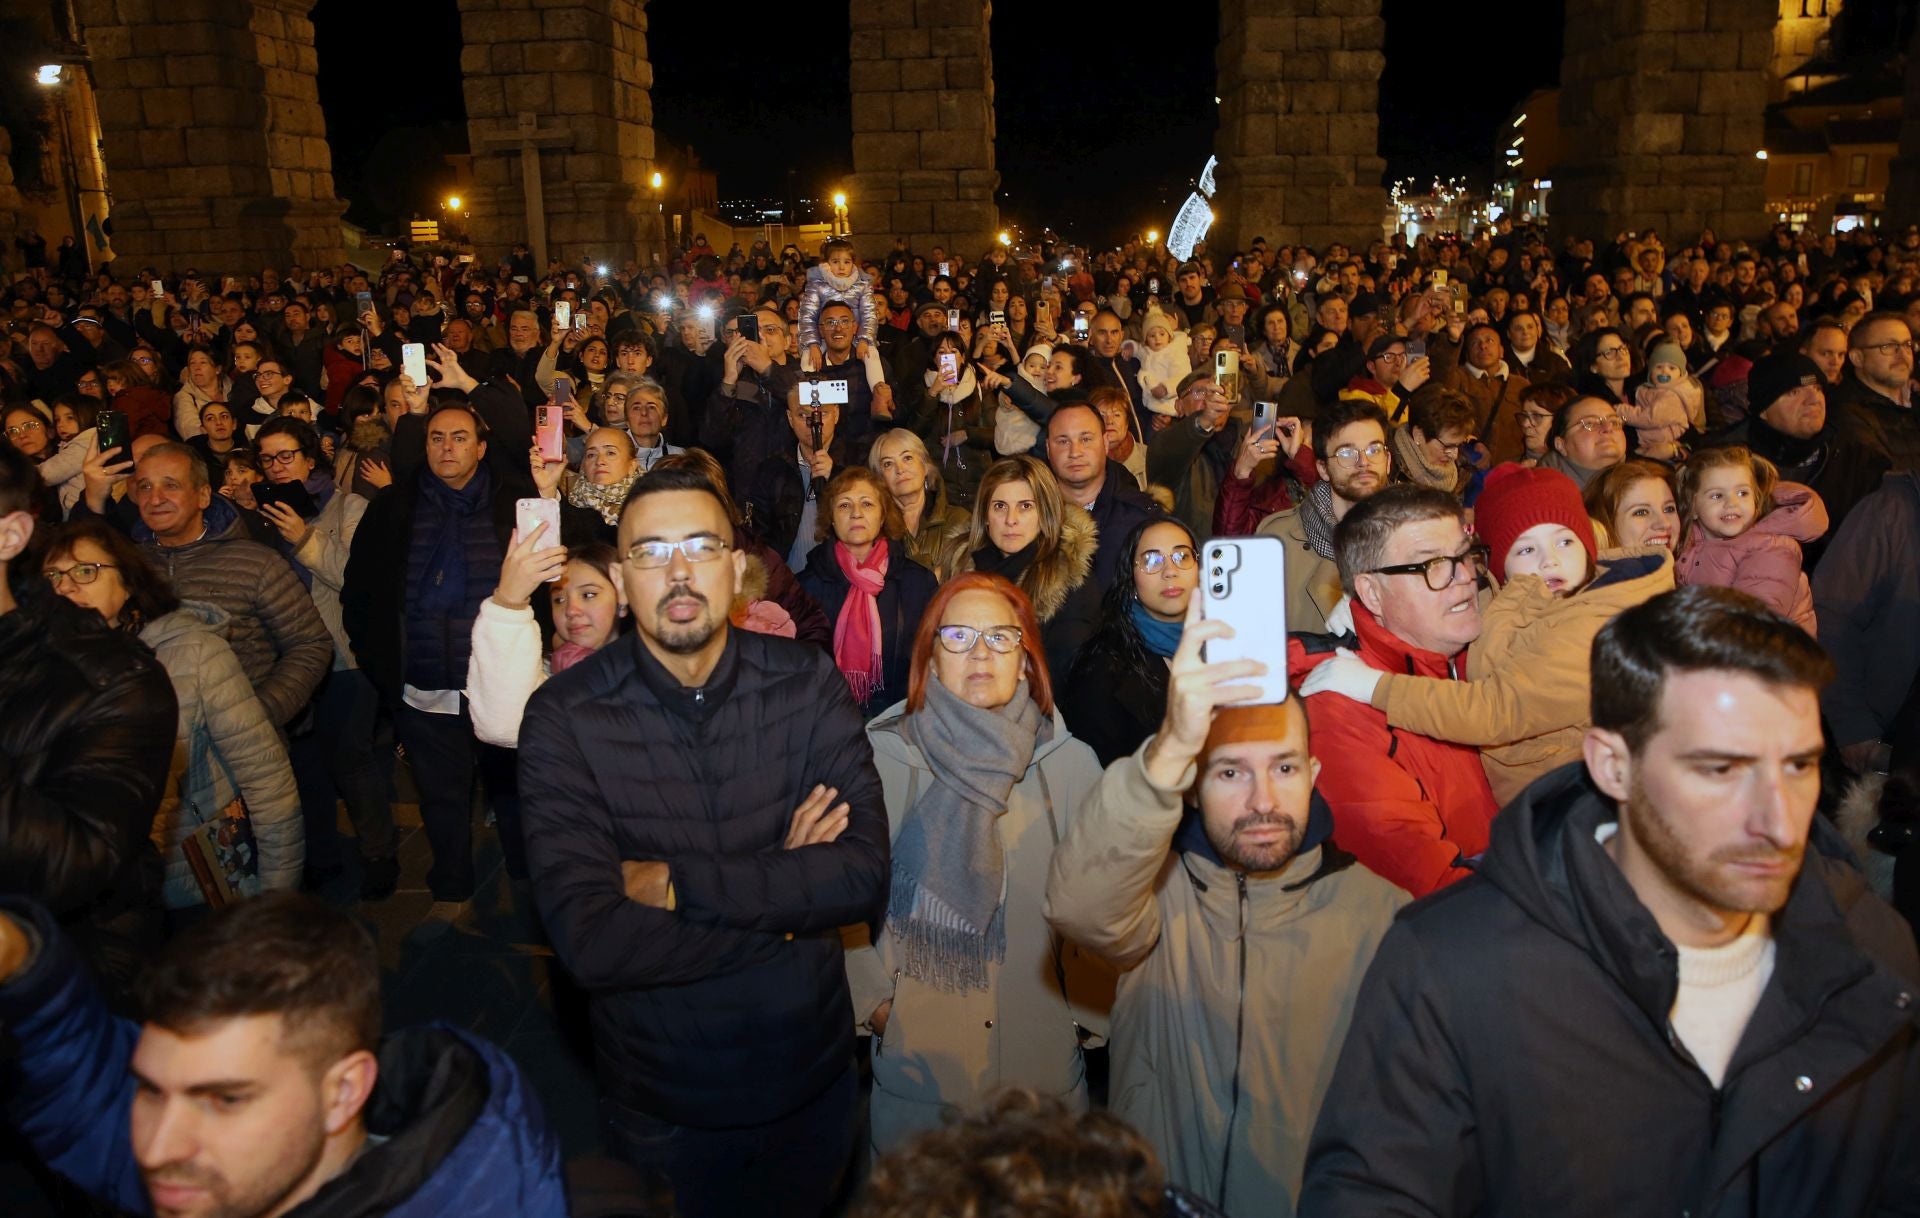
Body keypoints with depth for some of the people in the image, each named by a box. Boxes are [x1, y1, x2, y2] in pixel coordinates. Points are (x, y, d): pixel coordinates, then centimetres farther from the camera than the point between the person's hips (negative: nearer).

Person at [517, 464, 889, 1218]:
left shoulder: (809, 685, -9)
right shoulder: (565, 717, -16)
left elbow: (865, 874, -19)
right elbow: (590, 939, -25)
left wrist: (674, 884, -23)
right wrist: (783, 893, -20)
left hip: (811, 1078, 2)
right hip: (660, 1103, -2)